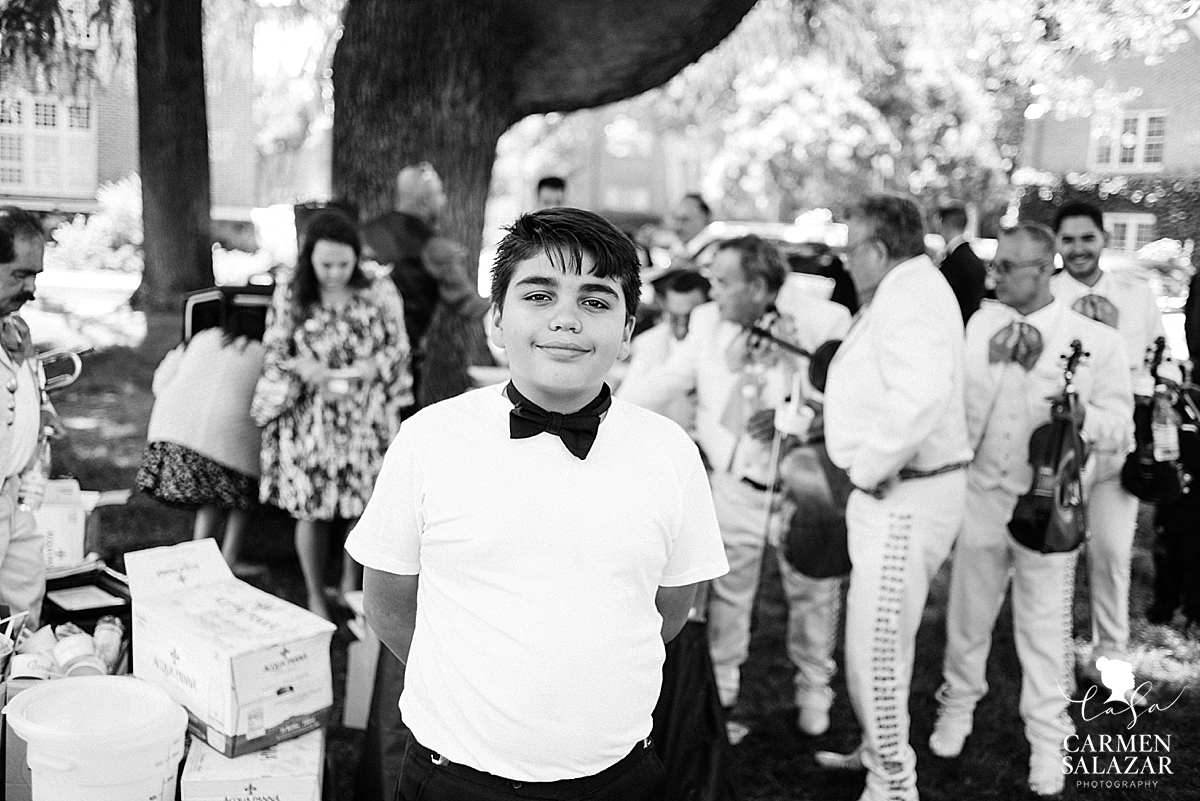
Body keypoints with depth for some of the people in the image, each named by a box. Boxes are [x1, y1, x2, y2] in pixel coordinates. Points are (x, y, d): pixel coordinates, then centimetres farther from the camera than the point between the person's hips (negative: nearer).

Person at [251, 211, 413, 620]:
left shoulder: (380, 292, -4)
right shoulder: (288, 297, -4)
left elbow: (398, 348, 2)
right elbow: (273, 355, 2)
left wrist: (371, 368, -17)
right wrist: (302, 368, -19)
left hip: (365, 418, 1)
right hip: (308, 420, 0)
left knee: (364, 508, 7)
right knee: (311, 512, 5)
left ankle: (351, 586, 32)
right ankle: (316, 599, 23)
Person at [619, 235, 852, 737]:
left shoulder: (824, 321, -15)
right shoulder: (707, 323, -4)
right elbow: (666, 383, 0)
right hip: (736, 483, 2)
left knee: (812, 591, 11)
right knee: (728, 587, 13)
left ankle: (814, 689, 34)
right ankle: (720, 683, 34)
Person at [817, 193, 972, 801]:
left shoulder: (909, 297, -19)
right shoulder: (908, 288, 14)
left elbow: (920, 397, -33)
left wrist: (869, 467, -23)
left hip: (904, 495, -11)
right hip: (896, 490, 11)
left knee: (874, 647, -4)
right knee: (885, 637, 22)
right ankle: (879, 750, 38)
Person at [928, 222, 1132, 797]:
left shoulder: (1096, 340, -7)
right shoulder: (976, 325, 1)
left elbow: (1120, 427, -8)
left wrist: (1084, 417, -27)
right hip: (979, 494, 3)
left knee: (1044, 623, 7)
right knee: (968, 609, 16)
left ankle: (1047, 740, 24)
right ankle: (958, 704, 38)